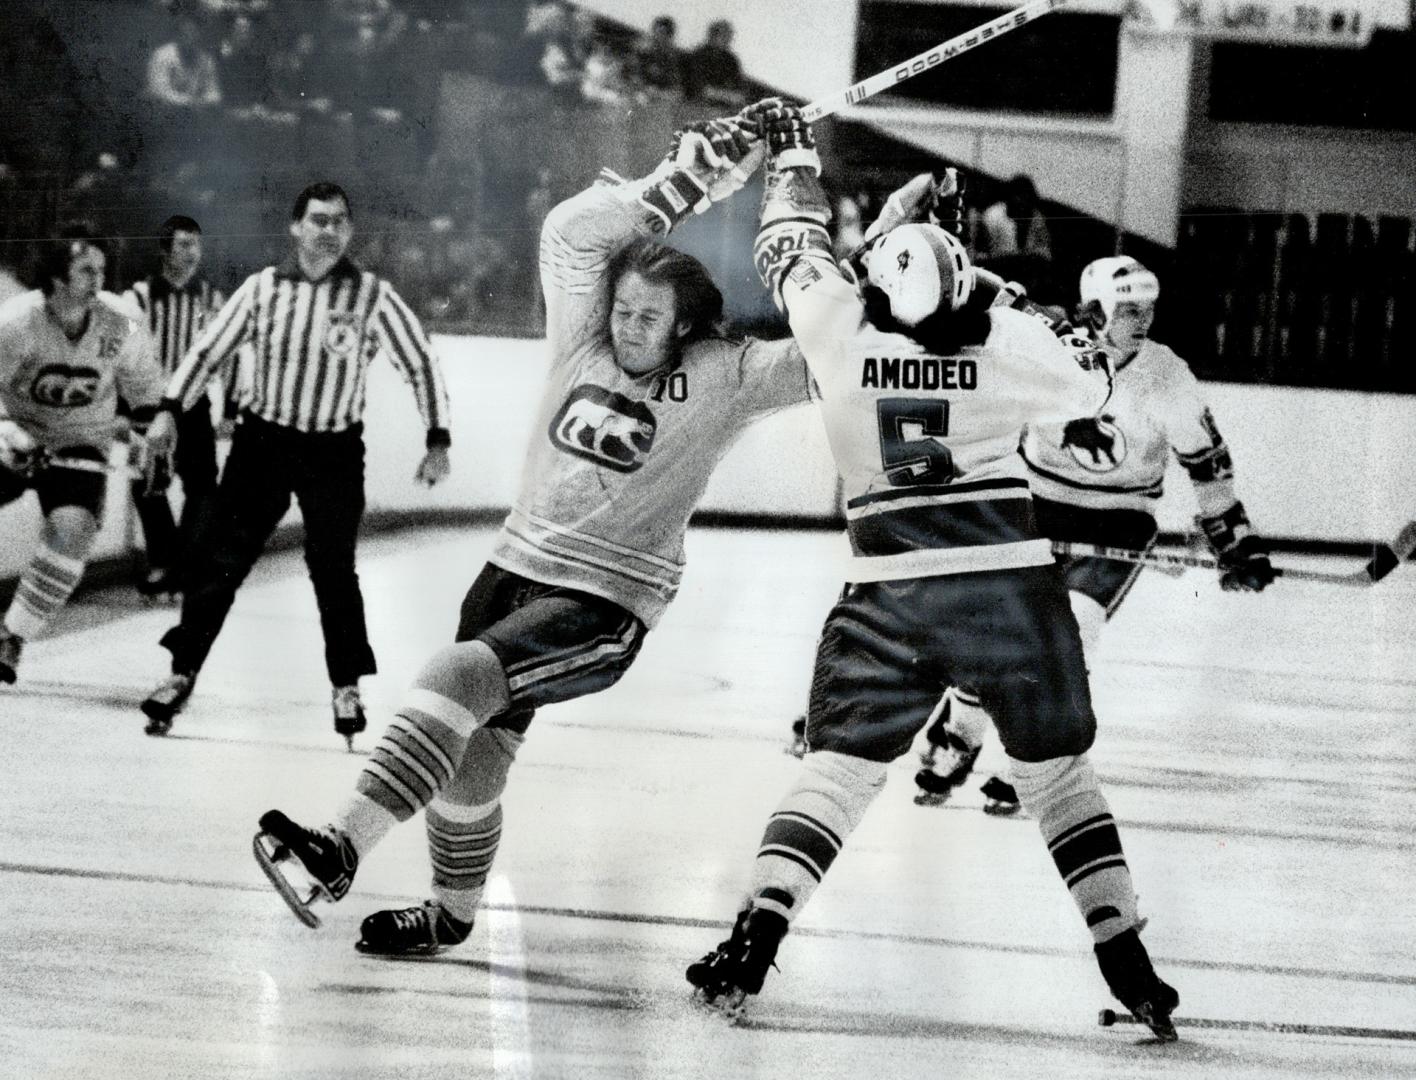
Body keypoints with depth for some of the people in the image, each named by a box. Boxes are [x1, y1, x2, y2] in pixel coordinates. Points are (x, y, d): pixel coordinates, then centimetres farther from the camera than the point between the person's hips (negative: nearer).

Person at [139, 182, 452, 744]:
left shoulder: (373, 296, -6)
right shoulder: (264, 287, -1)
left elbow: (420, 365, 0)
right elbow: (209, 349, 6)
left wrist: (438, 440, -5)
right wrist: (170, 409, -4)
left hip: (335, 451, -1)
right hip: (262, 442, 1)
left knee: (333, 569, -2)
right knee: (221, 560, -1)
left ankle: (346, 688, 13)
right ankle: (183, 672, 6)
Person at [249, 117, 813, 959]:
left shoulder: (722, 377, -6)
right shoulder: (586, 338, 4)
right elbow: (575, 232, -8)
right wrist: (683, 185, -14)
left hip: (608, 603, -6)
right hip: (521, 564, 6)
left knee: (464, 676, -27)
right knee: (473, 750, 9)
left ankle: (344, 849, -35)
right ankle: (453, 911, 32)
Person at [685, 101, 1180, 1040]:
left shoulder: (839, 328, 1)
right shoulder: (1008, 339, 1)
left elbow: (796, 252, 21)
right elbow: (1090, 387, 19)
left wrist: (794, 153, 36)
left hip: (891, 595, 0)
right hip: (1016, 587, 0)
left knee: (838, 769, 6)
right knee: (1058, 774, 12)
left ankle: (754, 941, -10)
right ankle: (1130, 966, 8)